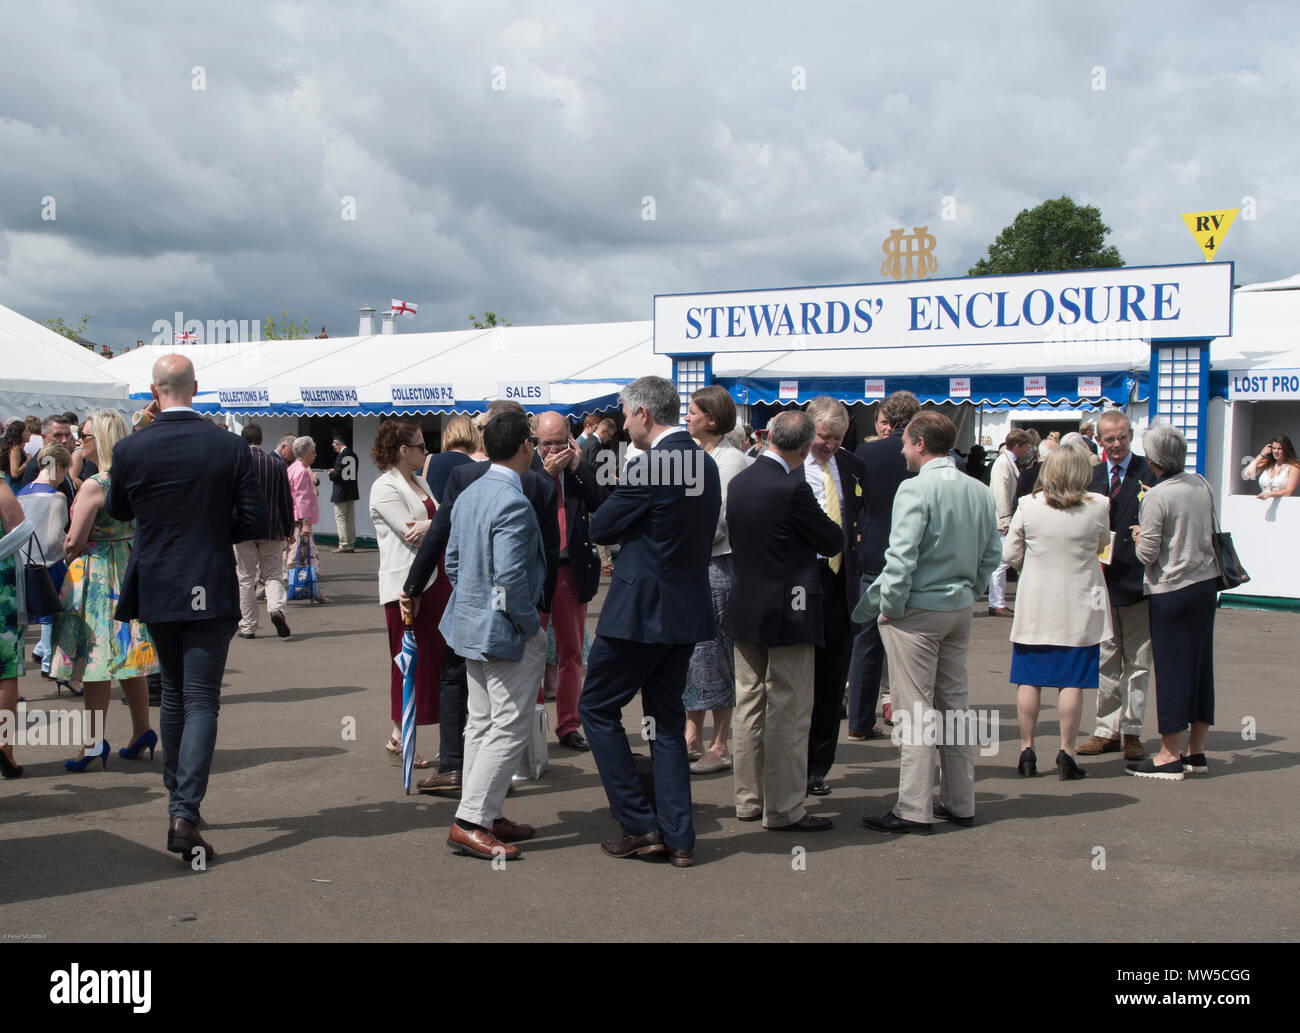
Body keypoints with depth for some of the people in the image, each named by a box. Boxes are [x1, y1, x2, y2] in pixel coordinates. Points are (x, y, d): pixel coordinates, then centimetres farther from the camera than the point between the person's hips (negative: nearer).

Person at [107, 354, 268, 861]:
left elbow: (118, 511, 11)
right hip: (210, 590, -2)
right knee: (201, 701, -1)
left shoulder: (130, 449, -6)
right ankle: (185, 814, -12)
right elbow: (256, 522, -7)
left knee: (174, 690, 21)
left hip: (154, 589, 3)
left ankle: (177, 797, 31)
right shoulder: (231, 446, -9)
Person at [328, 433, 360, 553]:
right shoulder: (353, 455, 8)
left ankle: (343, 545, -3)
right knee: (350, 519, 12)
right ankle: (351, 545, 15)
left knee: (340, 518, -2)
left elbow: (337, 474, -21)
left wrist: (331, 474, 1)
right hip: (352, 492, 8)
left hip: (340, 492, -8)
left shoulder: (341, 455, -17)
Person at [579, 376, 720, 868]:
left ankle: (641, 826, 6)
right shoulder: (706, 463, 8)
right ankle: (678, 838, 14)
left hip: (641, 610, -8)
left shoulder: (649, 466, -18)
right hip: (686, 611, 8)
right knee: (668, 721, 15)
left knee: (597, 708, 7)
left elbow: (600, 528, -10)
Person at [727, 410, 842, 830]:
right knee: (788, 713, -1)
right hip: (788, 611, -8)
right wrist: (838, 531, 13)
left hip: (745, 608, 8)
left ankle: (749, 800, 24)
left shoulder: (738, 482, 4)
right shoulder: (792, 488, -19)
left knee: (749, 706, 14)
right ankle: (784, 808, 4)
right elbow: (832, 540, -9)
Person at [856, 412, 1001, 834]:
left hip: (917, 610, -7)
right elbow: (993, 553, 12)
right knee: (954, 704, 15)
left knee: (914, 709, -3)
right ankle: (960, 802, 21)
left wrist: (890, 606, -11)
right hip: (959, 609, 7)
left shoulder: (916, 489, -15)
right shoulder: (980, 492, 7)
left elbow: (902, 555, -20)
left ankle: (913, 810, 0)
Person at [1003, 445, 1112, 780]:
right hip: (1079, 605, -1)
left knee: (1029, 680, 8)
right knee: (1071, 682, 4)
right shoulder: (1098, 506, -9)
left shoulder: (1029, 505, -8)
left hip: (1034, 604, 1)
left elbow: (1009, 554, 0)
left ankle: (1027, 751, 15)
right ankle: (1066, 754, 6)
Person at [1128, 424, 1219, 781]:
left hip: (1172, 591, -7)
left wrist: (1137, 536, 5)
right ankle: (1196, 751, 20)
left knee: (1171, 669, -1)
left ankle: (1170, 756, 5)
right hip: (1206, 582, 7)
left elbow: (1148, 554, -14)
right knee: (1201, 664, 12)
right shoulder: (1201, 485, 4)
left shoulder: (1155, 497, -17)